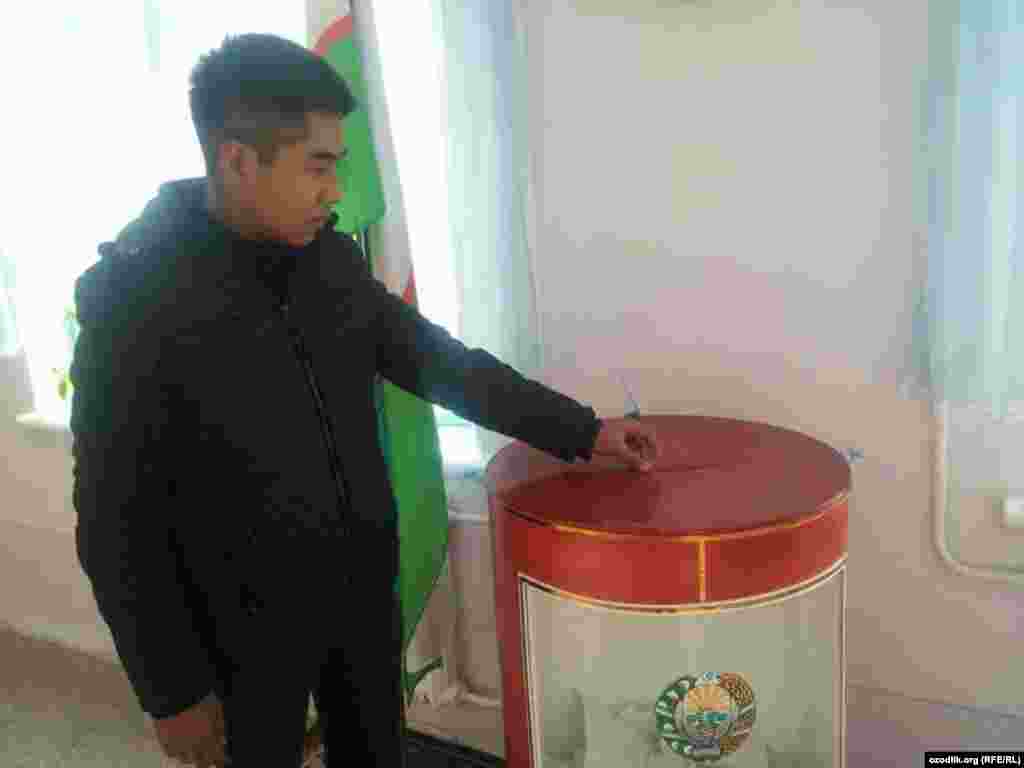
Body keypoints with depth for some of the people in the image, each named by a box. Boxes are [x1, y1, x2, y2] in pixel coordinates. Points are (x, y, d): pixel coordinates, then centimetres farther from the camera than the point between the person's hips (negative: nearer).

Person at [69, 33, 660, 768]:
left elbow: (439, 362, 5)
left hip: (364, 589, 5)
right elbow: (118, 525, -15)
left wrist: (582, 430, 4)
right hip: (247, 629, -5)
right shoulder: (131, 294, -20)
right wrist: (174, 689, -11)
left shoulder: (332, 259, -4)